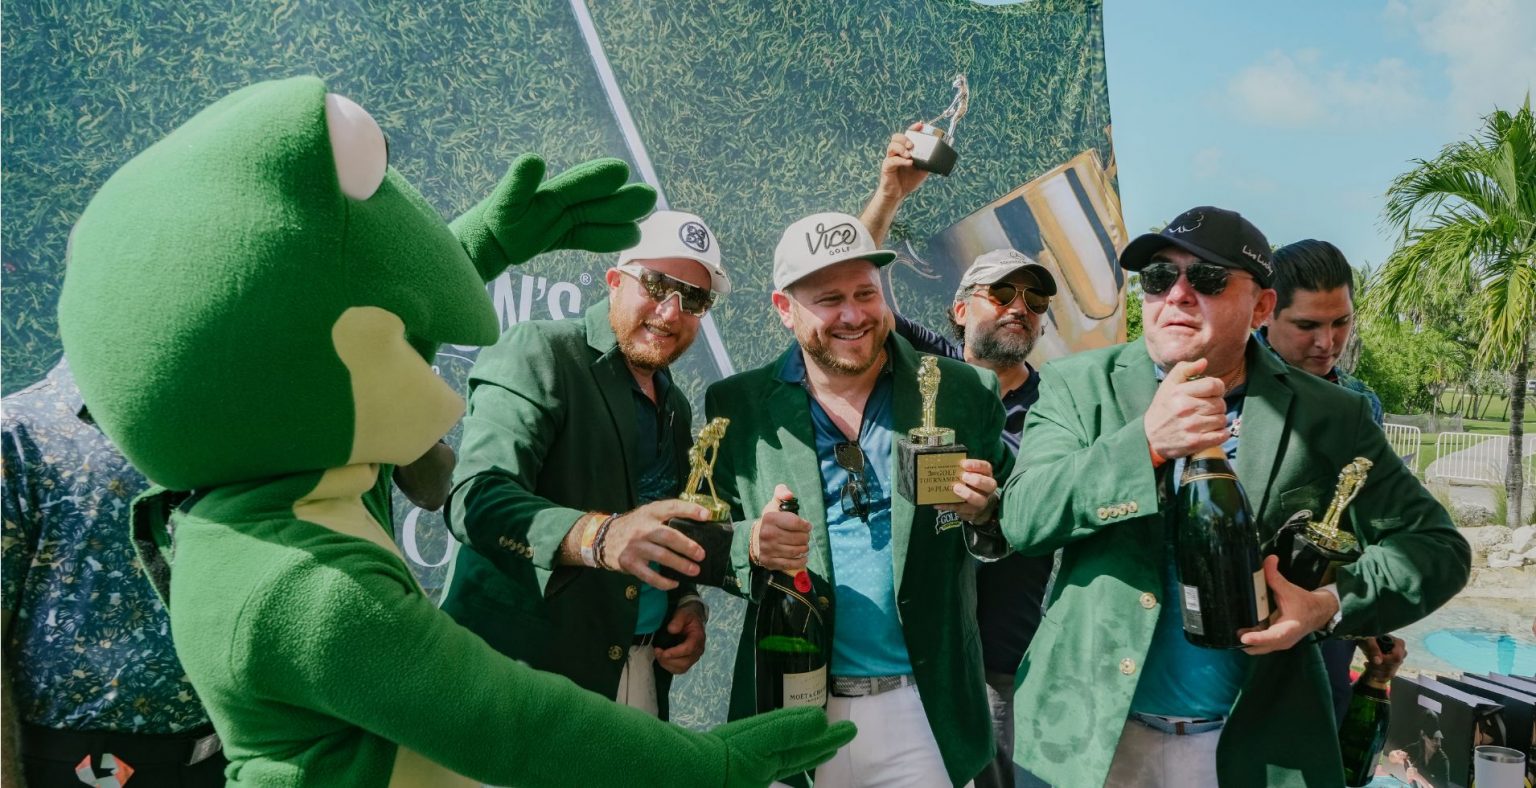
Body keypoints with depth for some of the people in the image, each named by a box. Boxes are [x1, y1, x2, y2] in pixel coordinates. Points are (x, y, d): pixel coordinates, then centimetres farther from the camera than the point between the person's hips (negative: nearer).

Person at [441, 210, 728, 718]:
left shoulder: (677, 408, 14)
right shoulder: (535, 352, -9)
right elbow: (477, 497, -23)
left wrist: (687, 604, 2)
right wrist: (598, 536, -39)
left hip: (642, 675, 6)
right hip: (524, 668, -6)